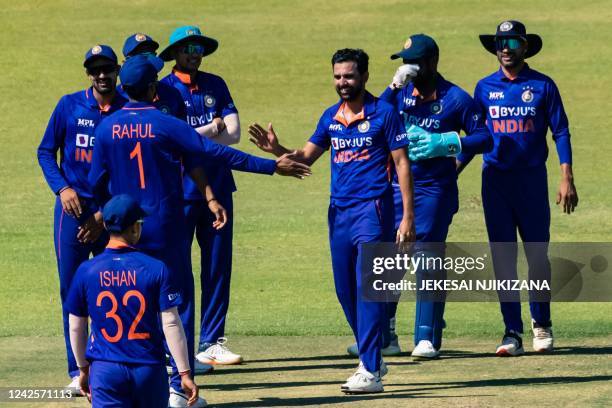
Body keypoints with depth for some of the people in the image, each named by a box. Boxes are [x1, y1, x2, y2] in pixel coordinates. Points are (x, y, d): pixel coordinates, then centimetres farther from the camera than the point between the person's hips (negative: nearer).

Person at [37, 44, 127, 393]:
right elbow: (46, 151, 7)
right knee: (71, 288, -3)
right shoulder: (70, 106, 1)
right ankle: (78, 371, 1)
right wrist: (62, 188, -9)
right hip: (73, 207, 0)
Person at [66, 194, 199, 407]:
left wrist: (83, 369, 22)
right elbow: (170, 324, -5)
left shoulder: (86, 271, 1)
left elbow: (76, 327, 8)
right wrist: (185, 373, -1)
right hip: (149, 369, 0)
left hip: (105, 370, 0)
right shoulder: (156, 269, -4)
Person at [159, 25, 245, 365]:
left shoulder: (216, 85, 11)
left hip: (218, 187, 5)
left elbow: (234, 133, 2)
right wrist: (212, 129, -5)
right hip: (180, 190, -5)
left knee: (218, 266, 5)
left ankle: (212, 343, 11)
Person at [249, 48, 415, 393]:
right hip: (339, 210, 6)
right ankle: (373, 360, 25)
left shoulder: (383, 112, -4)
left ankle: (370, 372, -13)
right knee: (346, 290, 10)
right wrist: (277, 150, -9)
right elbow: (306, 158, 13)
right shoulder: (331, 116, 12)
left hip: (372, 209, -6)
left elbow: (402, 163, -5)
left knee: (367, 288, -12)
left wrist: (408, 216, -10)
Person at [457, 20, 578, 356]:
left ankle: (541, 324, 19)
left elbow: (560, 132, 1)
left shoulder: (542, 86, 1)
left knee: (537, 253, 2)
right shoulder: (485, 87, 8)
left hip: (532, 178, -2)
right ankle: (512, 332, -1)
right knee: (502, 256, -2)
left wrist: (567, 179, -8)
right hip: (495, 180, 2)